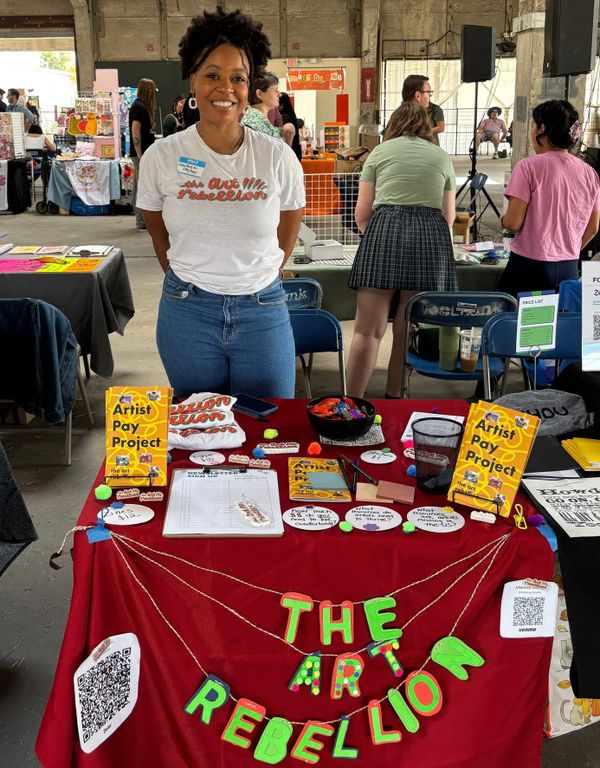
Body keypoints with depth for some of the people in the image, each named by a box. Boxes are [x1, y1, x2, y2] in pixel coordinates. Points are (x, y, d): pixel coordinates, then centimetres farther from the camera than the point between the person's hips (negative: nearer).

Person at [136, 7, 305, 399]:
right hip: (187, 313, 1)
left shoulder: (278, 157, -6)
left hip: (263, 312, 0)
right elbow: (159, 233, 9)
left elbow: (287, 233, 7)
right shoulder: (161, 156, -5)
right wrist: (187, 281, 11)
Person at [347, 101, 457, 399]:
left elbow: (362, 213, 13)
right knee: (406, 332, 6)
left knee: (367, 331, -2)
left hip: (384, 229, -1)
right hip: (431, 236, 2)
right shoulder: (442, 157, 21)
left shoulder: (380, 152, 15)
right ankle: (393, 400, 13)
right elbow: (449, 216, 28)